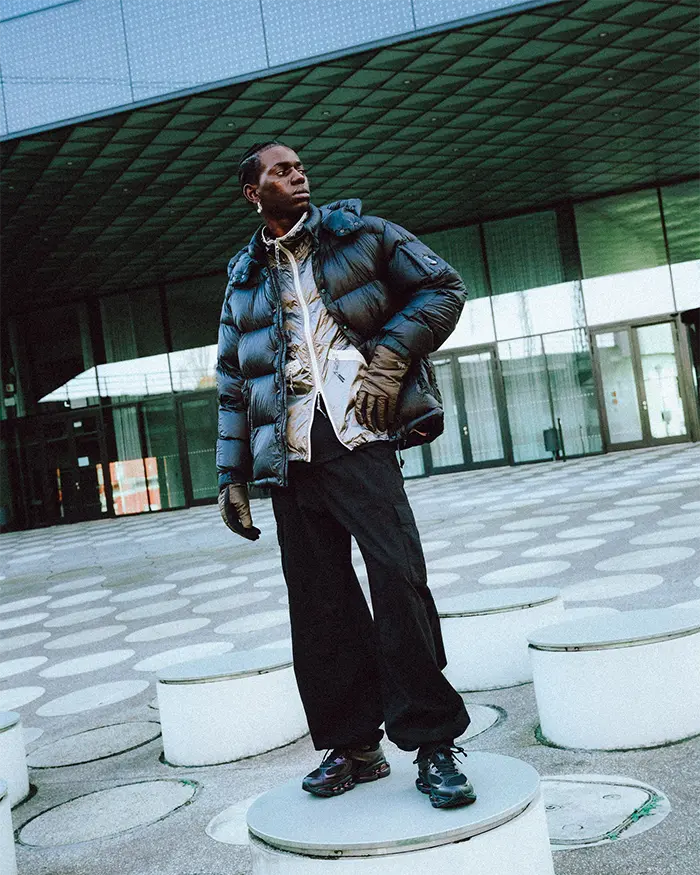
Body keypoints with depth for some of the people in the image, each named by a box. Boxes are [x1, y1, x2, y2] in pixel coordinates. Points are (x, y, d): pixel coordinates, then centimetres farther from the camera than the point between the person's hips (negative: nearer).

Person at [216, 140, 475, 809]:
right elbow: (232, 386, 20)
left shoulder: (360, 234, 13)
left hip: (355, 436, -3)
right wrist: (231, 475, 13)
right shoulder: (243, 280, 20)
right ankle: (351, 745, 17)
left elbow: (443, 287, 9)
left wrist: (389, 356, -6)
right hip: (288, 459, 4)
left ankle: (433, 743, -3)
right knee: (318, 604, 4)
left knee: (399, 577, -14)